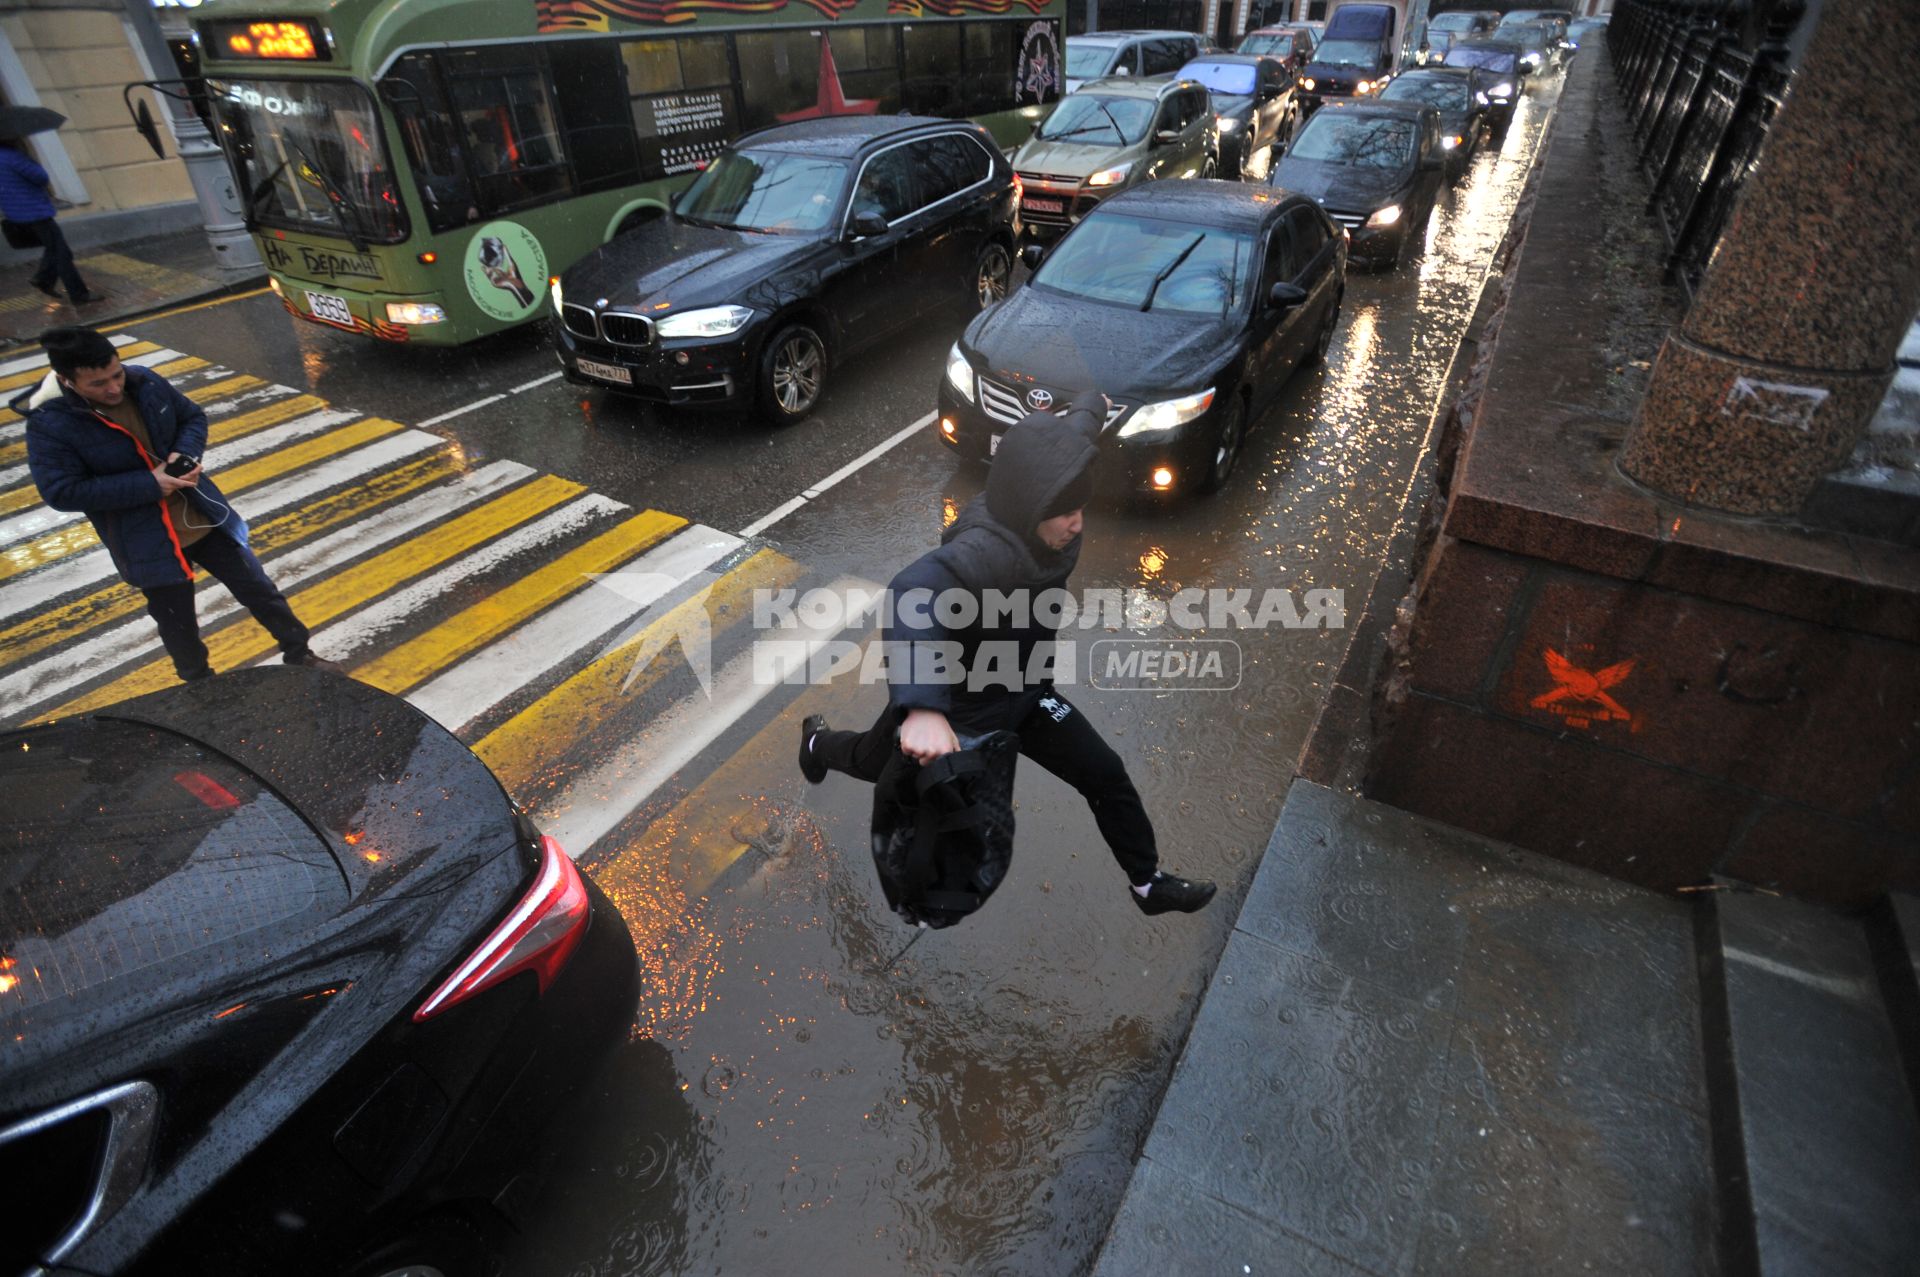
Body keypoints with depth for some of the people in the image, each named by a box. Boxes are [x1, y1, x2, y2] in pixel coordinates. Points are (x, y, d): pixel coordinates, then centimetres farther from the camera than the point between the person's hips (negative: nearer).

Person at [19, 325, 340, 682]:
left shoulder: (145, 383, -7)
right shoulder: (49, 425, -18)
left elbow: (193, 417, 8)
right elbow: (62, 492, -19)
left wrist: (186, 454, -13)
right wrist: (149, 485, -25)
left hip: (204, 518, 4)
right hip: (146, 543, -3)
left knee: (258, 588, 13)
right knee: (179, 626, 13)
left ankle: (299, 655, 30)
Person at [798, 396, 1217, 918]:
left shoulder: (1037, 517, -20)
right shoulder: (987, 549, -43)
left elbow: (1078, 427, 3)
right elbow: (916, 593, -66)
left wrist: (1094, 404, 26)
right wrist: (922, 707, -81)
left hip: (1023, 692, 6)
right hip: (954, 705, -5)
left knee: (1106, 776, 5)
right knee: (878, 764, 25)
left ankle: (1149, 885, 30)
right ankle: (819, 742, 61)